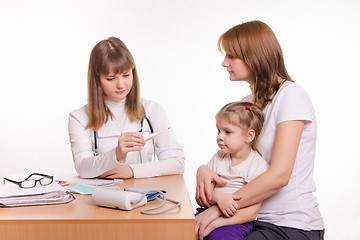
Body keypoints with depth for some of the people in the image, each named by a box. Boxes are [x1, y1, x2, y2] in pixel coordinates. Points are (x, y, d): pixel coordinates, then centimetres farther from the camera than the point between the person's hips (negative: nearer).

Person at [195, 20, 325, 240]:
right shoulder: (248, 103, 11)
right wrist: (204, 170, -10)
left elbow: (279, 175, -21)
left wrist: (219, 208, -20)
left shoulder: (291, 95, -13)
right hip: (256, 220, 7)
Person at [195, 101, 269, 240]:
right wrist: (217, 197, -19)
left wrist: (213, 223, -16)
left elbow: (251, 213, -11)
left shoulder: (258, 166, -7)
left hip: (235, 220, -4)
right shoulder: (218, 158, 10)